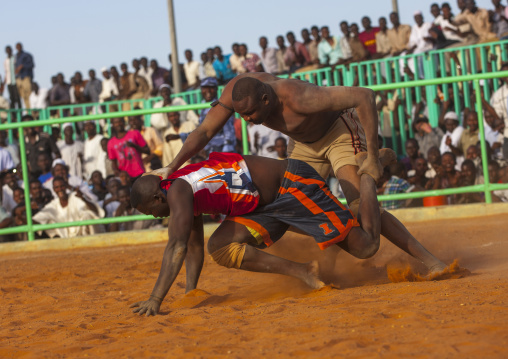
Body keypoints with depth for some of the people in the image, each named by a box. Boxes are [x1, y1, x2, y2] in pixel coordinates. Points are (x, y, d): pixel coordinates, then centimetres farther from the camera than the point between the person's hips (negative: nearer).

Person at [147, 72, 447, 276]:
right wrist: (173, 167, -28)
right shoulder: (236, 93, -24)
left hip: (340, 133, -8)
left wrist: (373, 158, -38)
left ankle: (431, 261, -21)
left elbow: (365, 96, -40)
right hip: (303, 146, 8)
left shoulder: (298, 97, -42)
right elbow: (204, 132, -13)